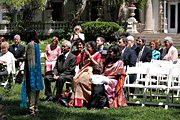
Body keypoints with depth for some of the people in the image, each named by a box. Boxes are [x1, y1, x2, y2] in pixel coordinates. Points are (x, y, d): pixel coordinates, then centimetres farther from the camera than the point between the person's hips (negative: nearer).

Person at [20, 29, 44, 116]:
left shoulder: (30, 45, -14)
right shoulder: (36, 44, 10)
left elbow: (29, 59, -16)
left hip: (31, 69, -8)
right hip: (37, 68, 8)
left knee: (31, 88, -7)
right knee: (36, 88, 12)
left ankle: (32, 108, -8)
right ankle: (36, 108, 17)